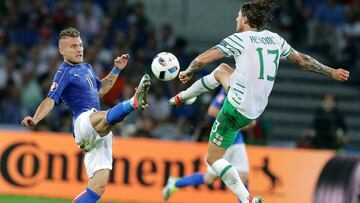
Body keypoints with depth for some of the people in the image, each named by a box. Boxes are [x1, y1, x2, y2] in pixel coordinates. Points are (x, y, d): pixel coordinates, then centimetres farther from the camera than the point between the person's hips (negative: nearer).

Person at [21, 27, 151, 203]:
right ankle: (135, 102, -69)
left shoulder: (86, 68, 23)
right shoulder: (64, 72, -2)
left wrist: (116, 70, 30)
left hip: (97, 134, 8)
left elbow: (100, 90, 39)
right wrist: (34, 120, -32)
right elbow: (50, 100, -15)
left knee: (98, 187, 0)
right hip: (84, 121, -8)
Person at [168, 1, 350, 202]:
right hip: (258, 108, 7)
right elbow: (302, 59, 16)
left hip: (237, 109, -7)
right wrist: (332, 72, 29)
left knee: (213, 158, 3)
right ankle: (182, 97, 46)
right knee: (222, 69, 30)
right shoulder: (275, 39, 6)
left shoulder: (240, 39, -11)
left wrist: (188, 72, 8)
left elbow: (201, 60, -13)